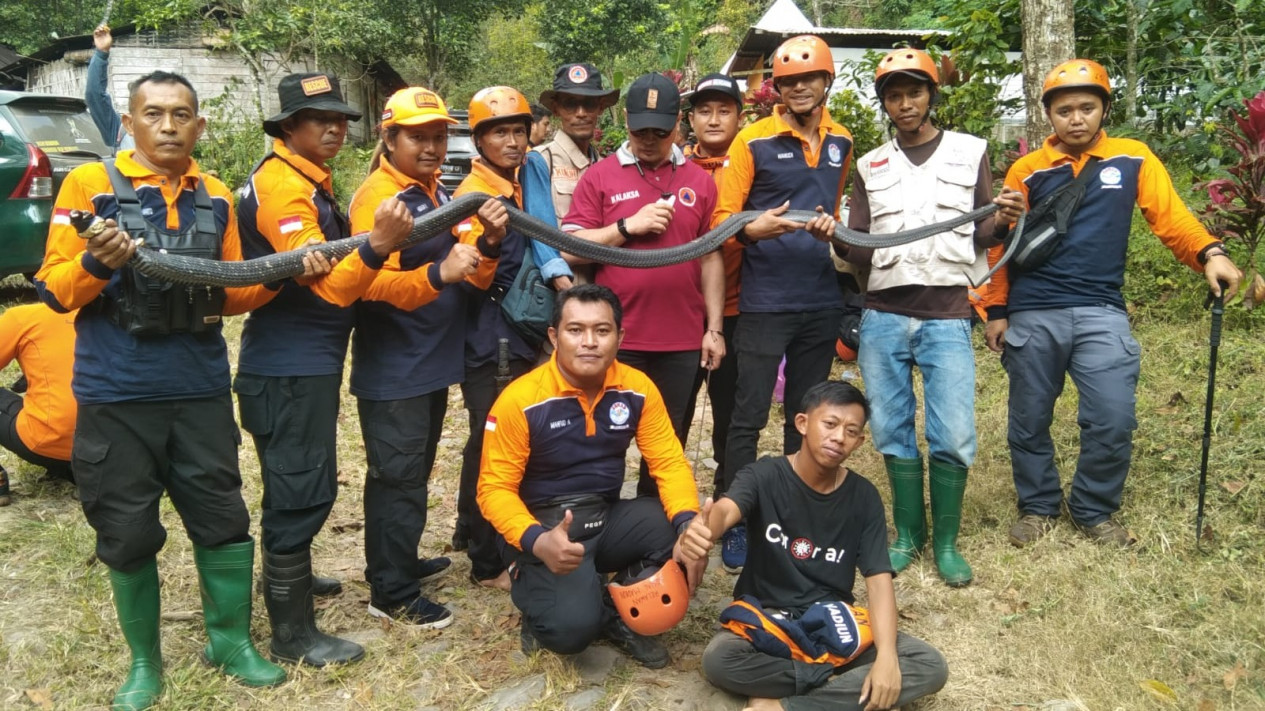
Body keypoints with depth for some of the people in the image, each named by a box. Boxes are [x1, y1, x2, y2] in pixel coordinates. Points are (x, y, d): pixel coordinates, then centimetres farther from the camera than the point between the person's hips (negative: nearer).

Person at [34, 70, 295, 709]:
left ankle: (232, 641, 26)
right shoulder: (89, 184, -2)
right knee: (128, 533, 7)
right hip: (116, 395, -2)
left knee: (223, 519, 7)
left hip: (201, 390, 3)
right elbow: (54, 290, -3)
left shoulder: (217, 198, 9)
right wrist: (96, 264, -23)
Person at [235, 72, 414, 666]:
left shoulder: (308, 179, 15)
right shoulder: (280, 185, -17)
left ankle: (288, 573, 42)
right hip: (289, 366, -10)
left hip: (307, 360, 10)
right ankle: (292, 633, 5)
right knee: (301, 489, -5)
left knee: (300, 483, 23)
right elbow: (325, 281, -29)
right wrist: (378, 246, -44)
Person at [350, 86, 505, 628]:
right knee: (399, 478, -2)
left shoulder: (438, 194, 12)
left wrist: (487, 243, -8)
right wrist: (437, 275, -36)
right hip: (392, 372, -8)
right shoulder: (377, 198, -13)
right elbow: (374, 284, -22)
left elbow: (469, 278, 12)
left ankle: (398, 561, 35)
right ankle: (392, 594, 10)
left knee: (411, 474, 19)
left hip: (433, 363, 9)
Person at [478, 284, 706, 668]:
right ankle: (534, 590, 9)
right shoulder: (520, 400, -18)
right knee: (573, 625, -28)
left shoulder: (638, 389, -6)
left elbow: (669, 462, -5)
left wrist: (689, 525, -25)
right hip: (546, 525, -4)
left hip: (609, 518, 5)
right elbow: (495, 488, -15)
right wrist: (536, 541, -34)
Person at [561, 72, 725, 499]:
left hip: (683, 341, 2)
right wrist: (629, 226, -15)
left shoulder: (700, 181, 8)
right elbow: (571, 250, -4)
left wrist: (714, 328, 5)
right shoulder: (599, 177, 1)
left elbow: (711, 258, 9)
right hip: (616, 340, -2)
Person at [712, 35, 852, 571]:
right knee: (748, 416, -3)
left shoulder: (842, 143, 12)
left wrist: (831, 227, 1)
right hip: (764, 302, -5)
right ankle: (738, 521, 8)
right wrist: (754, 229, -28)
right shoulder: (753, 141, -3)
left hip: (821, 301, 5)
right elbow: (722, 219, -7)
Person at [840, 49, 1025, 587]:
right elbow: (860, 251, 10)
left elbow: (982, 238, 7)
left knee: (953, 437, -6)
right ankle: (908, 535, 21)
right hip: (883, 317, 2)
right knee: (893, 432, 6)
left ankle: (946, 542, 12)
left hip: (947, 317, -2)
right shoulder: (870, 167, 13)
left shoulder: (971, 152, 9)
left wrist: (1004, 221, -15)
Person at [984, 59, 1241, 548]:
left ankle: (1094, 511, 18)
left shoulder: (1134, 160, 5)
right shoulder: (1026, 170, 5)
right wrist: (996, 311, 3)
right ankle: (1038, 507, 29)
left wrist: (1210, 253, -20)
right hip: (1032, 316, 1)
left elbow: (1171, 218, -2)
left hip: (1101, 313, 0)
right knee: (1029, 422, 9)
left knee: (1113, 421, -5)